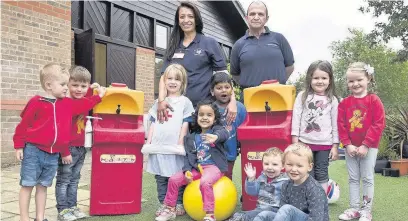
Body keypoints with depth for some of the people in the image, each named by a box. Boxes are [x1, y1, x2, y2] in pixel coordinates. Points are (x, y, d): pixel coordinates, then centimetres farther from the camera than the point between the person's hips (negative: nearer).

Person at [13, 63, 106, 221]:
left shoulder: (67, 104, 6)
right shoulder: (36, 102, -10)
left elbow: (83, 105, 21)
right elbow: (24, 125, -6)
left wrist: (98, 97, 22)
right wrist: (19, 146, -6)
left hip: (53, 154, 6)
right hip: (33, 151, -5)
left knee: (43, 185, 14)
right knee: (27, 184, 4)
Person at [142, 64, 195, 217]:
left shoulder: (185, 102, 1)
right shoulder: (158, 102, 12)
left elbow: (185, 125, -3)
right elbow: (153, 124, 13)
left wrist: (180, 144, -9)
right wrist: (148, 142, 6)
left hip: (174, 147, -4)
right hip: (158, 147, 4)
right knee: (160, 178, 10)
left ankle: (179, 203, 15)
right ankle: (163, 203, 21)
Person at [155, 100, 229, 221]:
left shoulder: (217, 129, -5)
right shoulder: (192, 138, 10)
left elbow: (224, 133, -30)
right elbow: (188, 156, 9)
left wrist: (216, 137, -56)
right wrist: (187, 170, -10)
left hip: (214, 166, -6)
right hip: (197, 167, 6)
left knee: (205, 182, -36)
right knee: (174, 179, -2)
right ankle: (170, 210, 15)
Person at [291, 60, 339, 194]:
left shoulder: (332, 100, 2)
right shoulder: (302, 96, 1)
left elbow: (335, 124, 3)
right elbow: (296, 117, -1)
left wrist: (335, 145, 1)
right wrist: (295, 141, -5)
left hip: (324, 143, 0)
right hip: (305, 142, 0)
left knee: (322, 174, 9)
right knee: (308, 175, 8)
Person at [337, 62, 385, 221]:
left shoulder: (374, 100, -7)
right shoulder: (344, 103, 2)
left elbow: (379, 124, -12)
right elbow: (341, 125, 0)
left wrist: (365, 145, -16)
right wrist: (347, 145, -9)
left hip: (369, 147, -3)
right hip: (350, 147, 3)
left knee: (367, 178, 4)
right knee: (353, 178, 10)